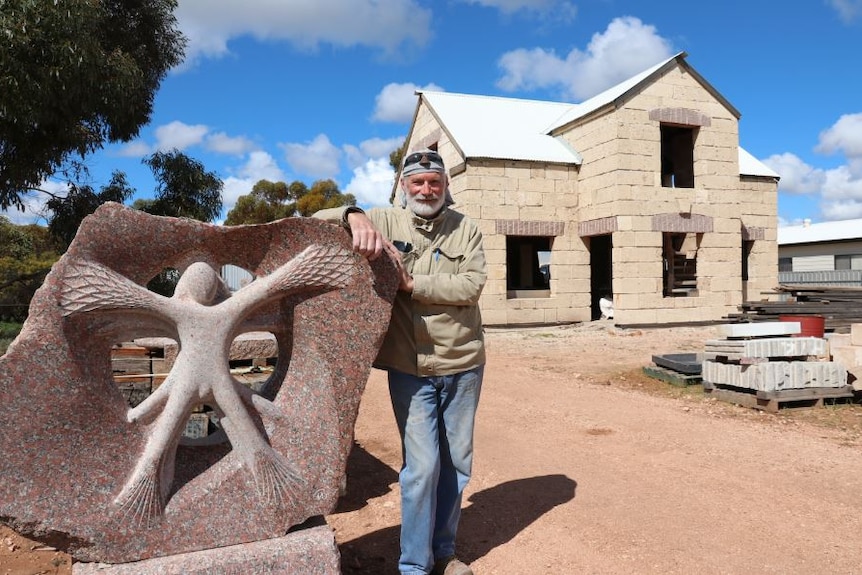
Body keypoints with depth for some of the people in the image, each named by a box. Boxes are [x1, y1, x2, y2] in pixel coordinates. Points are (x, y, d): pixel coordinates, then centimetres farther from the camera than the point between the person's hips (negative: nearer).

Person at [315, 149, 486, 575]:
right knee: (422, 466, -2)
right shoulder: (385, 222, -1)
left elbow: (472, 284, -12)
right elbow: (318, 222, -4)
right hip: (410, 368, -2)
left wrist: (412, 284, -19)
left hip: (463, 365, 3)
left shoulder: (465, 229, 1)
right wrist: (354, 217, -25)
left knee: (457, 463, 14)